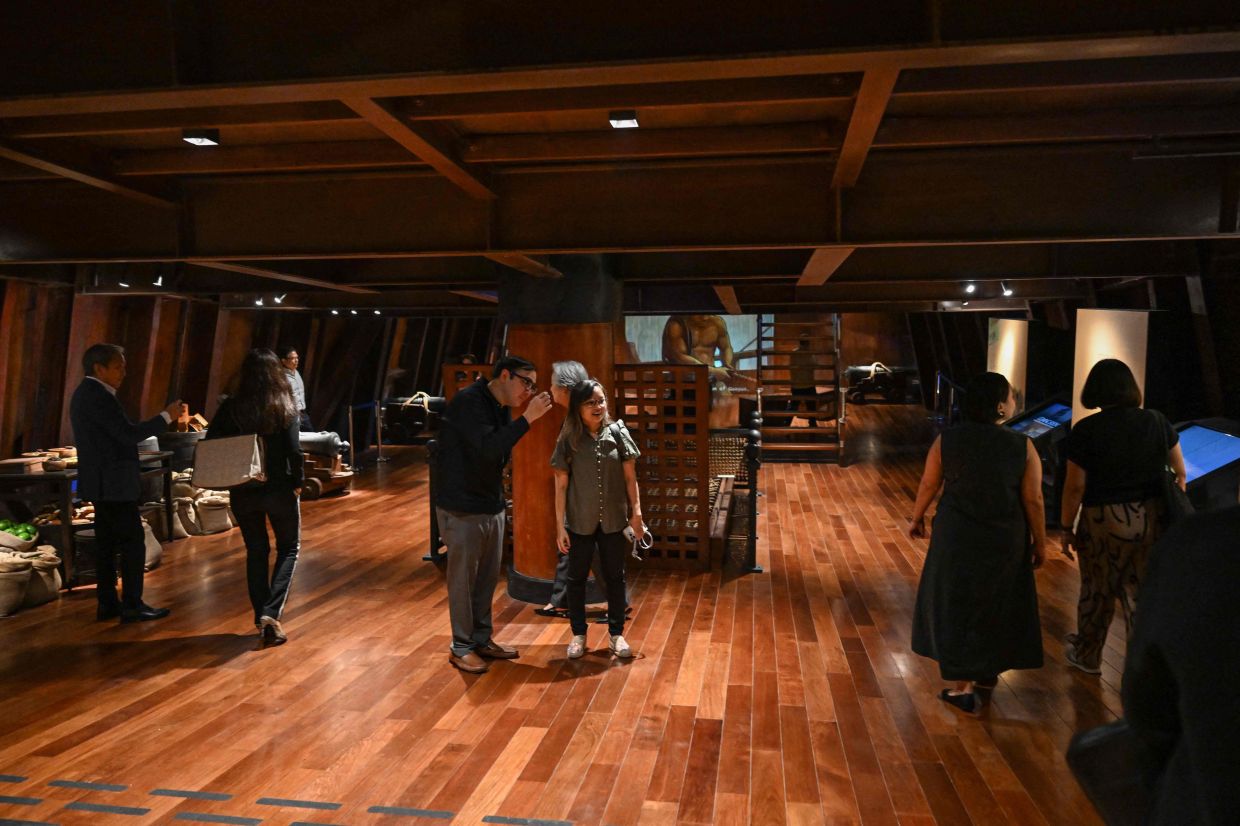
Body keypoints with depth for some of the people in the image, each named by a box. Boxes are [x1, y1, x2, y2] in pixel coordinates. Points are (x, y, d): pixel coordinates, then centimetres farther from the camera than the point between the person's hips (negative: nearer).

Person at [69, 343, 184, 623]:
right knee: (133, 542, -6)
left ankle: (107, 603, 17)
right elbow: (129, 433, -23)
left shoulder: (86, 393, 15)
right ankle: (132, 605, -4)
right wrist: (167, 416, -18)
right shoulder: (98, 396, -17)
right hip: (113, 483, -11)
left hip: (102, 483, 11)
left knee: (107, 543, 12)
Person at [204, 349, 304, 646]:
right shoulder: (285, 406, -10)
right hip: (279, 488, -2)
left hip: (242, 491, 2)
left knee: (256, 551, 19)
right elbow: (293, 450, -16)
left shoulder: (231, 408, -4)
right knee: (289, 549, 15)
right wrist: (298, 482, -3)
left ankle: (261, 616, 21)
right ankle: (271, 613, -1)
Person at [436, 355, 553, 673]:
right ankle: (461, 648, 17)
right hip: (462, 510, -8)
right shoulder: (468, 402, -18)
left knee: (488, 576, 14)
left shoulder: (500, 408, 8)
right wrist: (527, 418, -28)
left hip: (492, 507, 8)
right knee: (463, 578, 3)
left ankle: (482, 640, 28)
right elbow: (488, 448, -29)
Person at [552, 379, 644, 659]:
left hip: (614, 520, 1)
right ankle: (578, 635, 27)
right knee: (576, 578, 10)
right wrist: (560, 526, -5)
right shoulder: (569, 440, -6)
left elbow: (630, 477, 1)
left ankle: (617, 634, 26)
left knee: (615, 577, 11)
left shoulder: (618, 432, -4)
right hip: (579, 522, -1)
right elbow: (561, 485, -4)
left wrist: (636, 513, -2)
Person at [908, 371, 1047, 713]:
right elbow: (1033, 500, -8)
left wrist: (917, 518, 17)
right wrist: (1040, 542, 5)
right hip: (1005, 541, 0)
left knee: (957, 605, 11)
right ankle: (987, 670, 37)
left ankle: (963, 686, 12)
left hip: (956, 537, 0)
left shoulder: (946, 440, -9)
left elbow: (929, 485, 1)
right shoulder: (1022, 447, -12)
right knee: (995, 604, 20)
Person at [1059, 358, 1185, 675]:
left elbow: (1074, 487, -12)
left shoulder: (1086, 430, -13)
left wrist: (1066, 528, -1)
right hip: (1151, 519, 3)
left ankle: (1086, 656, 33)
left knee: (1096, 590, 14)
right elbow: (1179, 471, 13)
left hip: (1103, 522, -3)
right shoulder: (1157, 421, 0)